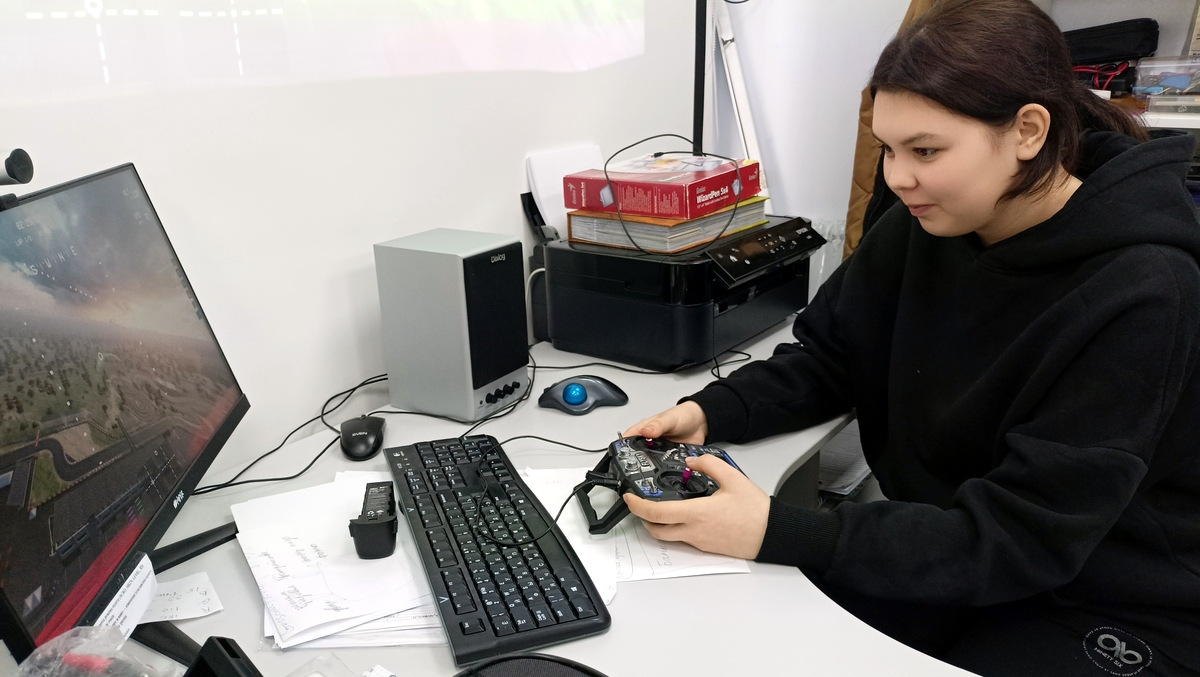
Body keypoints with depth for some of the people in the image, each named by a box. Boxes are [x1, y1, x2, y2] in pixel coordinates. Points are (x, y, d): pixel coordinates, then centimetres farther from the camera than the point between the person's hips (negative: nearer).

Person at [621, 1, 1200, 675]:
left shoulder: (1140, 297, -26)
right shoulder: (922, 225, -7)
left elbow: (1022, 537, -27)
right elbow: (825, 359, 2)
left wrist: (779, 534, -35)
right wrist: (710, 413, -17)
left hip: (1106, 618, -5)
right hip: (944, 559, 5)